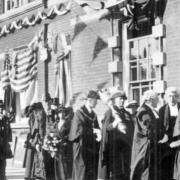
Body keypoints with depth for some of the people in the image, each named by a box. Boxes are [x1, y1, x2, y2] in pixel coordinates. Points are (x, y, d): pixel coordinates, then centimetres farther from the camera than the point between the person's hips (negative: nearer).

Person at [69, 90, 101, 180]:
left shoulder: (93, 115, 14)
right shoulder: (79, 113, -9)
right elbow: (78, 130, -18)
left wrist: (98, 134, -4)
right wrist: (92, 130, -15)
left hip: (92, 149, 7)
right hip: (82, 148, -7)